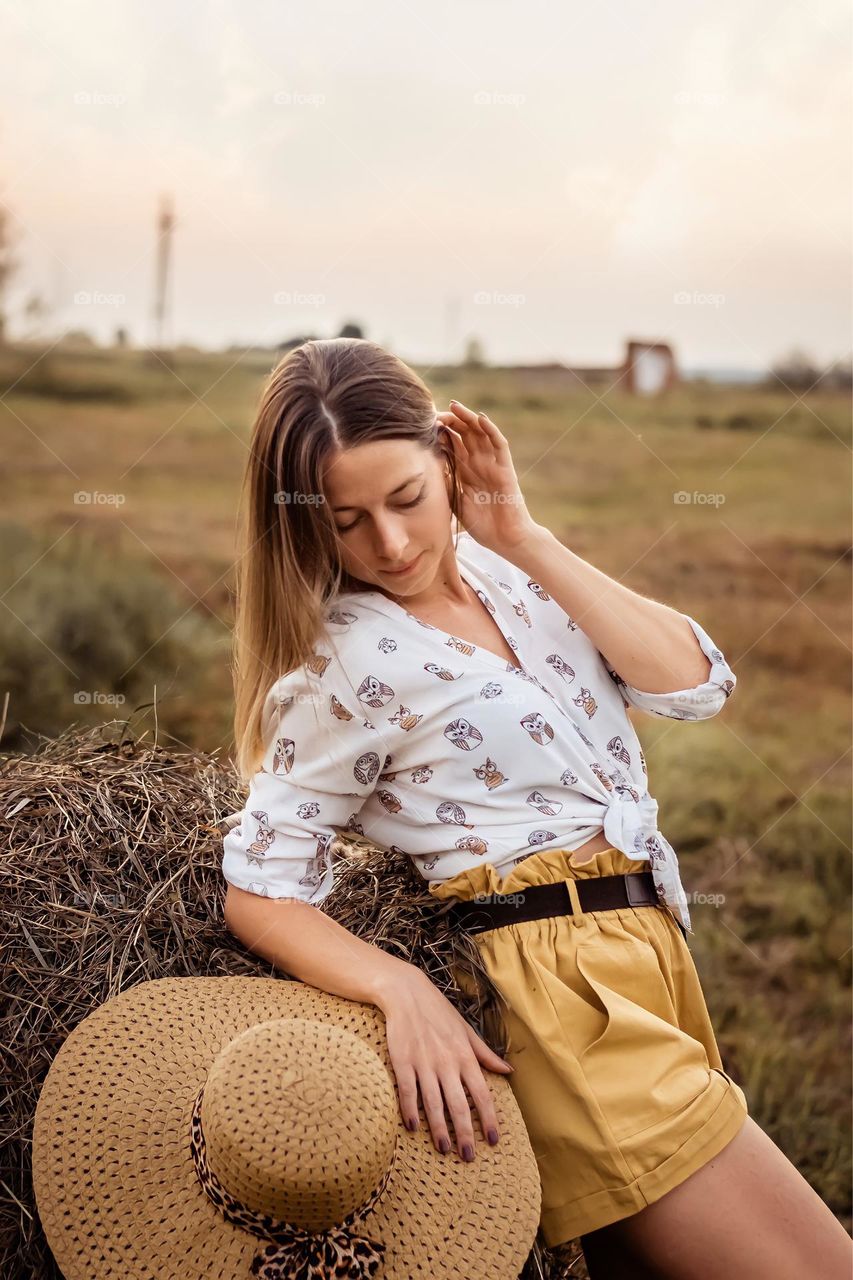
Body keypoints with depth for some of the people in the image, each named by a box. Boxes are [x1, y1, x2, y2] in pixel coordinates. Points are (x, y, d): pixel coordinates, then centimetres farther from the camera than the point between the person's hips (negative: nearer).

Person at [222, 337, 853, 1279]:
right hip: (565, 990, -7)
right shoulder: (346, 666, -8)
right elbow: (259, 893, -8)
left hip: (650, 965, 7)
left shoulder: (508, 573, 10)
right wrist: (400, 989, -25)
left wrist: (527, 539, -5)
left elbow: (695, 684, -1)